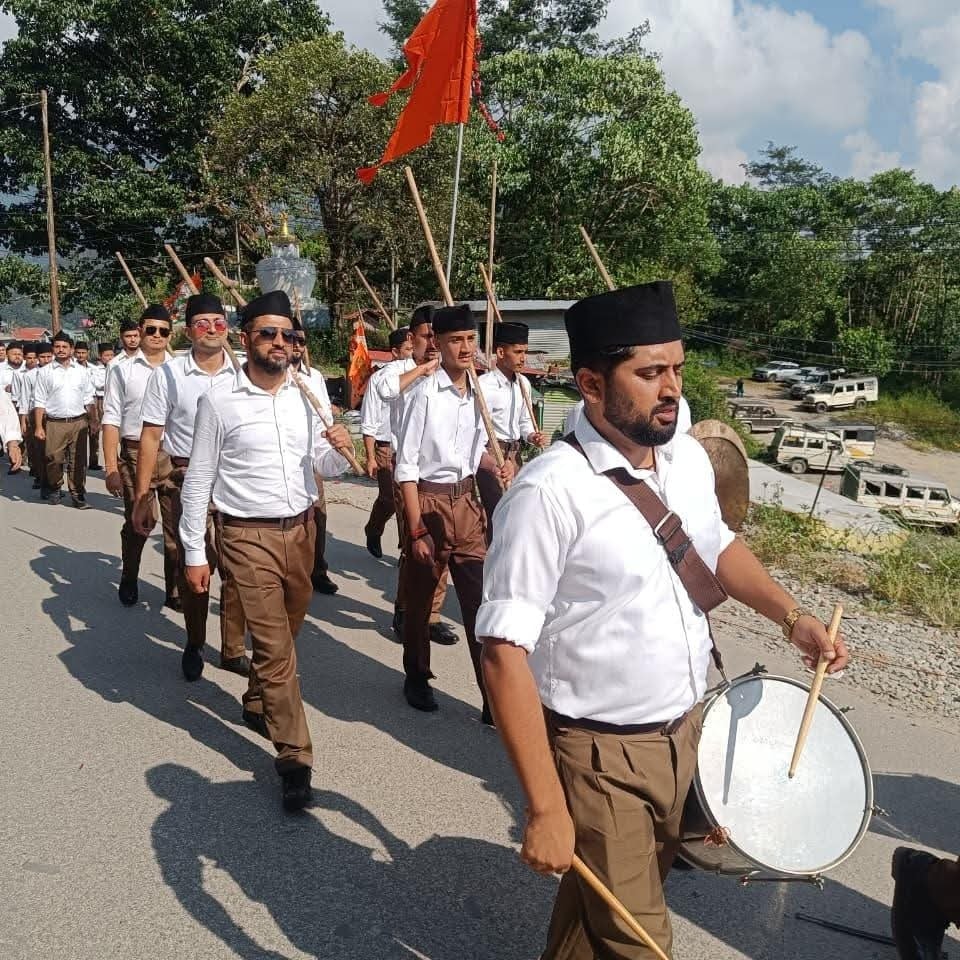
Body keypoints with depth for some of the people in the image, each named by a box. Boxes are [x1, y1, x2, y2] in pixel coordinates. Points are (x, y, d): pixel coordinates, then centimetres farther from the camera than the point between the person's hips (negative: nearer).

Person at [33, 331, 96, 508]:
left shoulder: (81, 371, 8)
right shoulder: (45, 372, 3)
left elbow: (88, 400, 12)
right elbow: (40, 402, 2)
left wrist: (94, 421, 7)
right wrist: (38, 427, -4)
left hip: (78, 422, 1)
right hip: (54, 424, -1)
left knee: (78, 461, 2)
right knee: (54, 460, 4)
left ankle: (77, 494, 10)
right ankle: (54, 489, 24)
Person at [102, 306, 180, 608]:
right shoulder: (123, 371, 2)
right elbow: (112, 421, -1)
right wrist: (111, 468, -7)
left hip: (175, 456, 1)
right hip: (135, 454, -1)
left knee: (176, 527, 5)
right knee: (136, 524, 12)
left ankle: (176, 591, 17)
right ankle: (128, 581, 34)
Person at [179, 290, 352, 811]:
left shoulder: (306, 396, 4)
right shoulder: (219, 401, -8)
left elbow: (326, 469, 11)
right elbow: (198, 481, -3)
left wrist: (339, 451, -13)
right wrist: (194, 554, -3)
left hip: (301, 529, 5)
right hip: (249, 537, -5)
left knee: (282, 634, 19)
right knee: (276, 647, -4)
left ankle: (257, 704, 46)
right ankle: (295, 758, 7)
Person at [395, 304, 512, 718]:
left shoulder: (478, 391, 4)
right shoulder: (426, 392, -15)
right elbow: (406, 465, -13)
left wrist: (496, 464, -3)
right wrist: (417, 529, -15)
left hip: (466, 502, 5)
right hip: (429, 501, -5)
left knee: (480, 598, 4)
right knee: (420, 597, 12)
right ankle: (416, 679, 32)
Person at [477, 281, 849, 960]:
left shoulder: (689, 458, -3)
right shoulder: (551, 492, -25)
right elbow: (506, 652, -26)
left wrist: (789, 615, 1)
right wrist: (545, 808, -26)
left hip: (688, 730, 7)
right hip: (602, 754, -6)